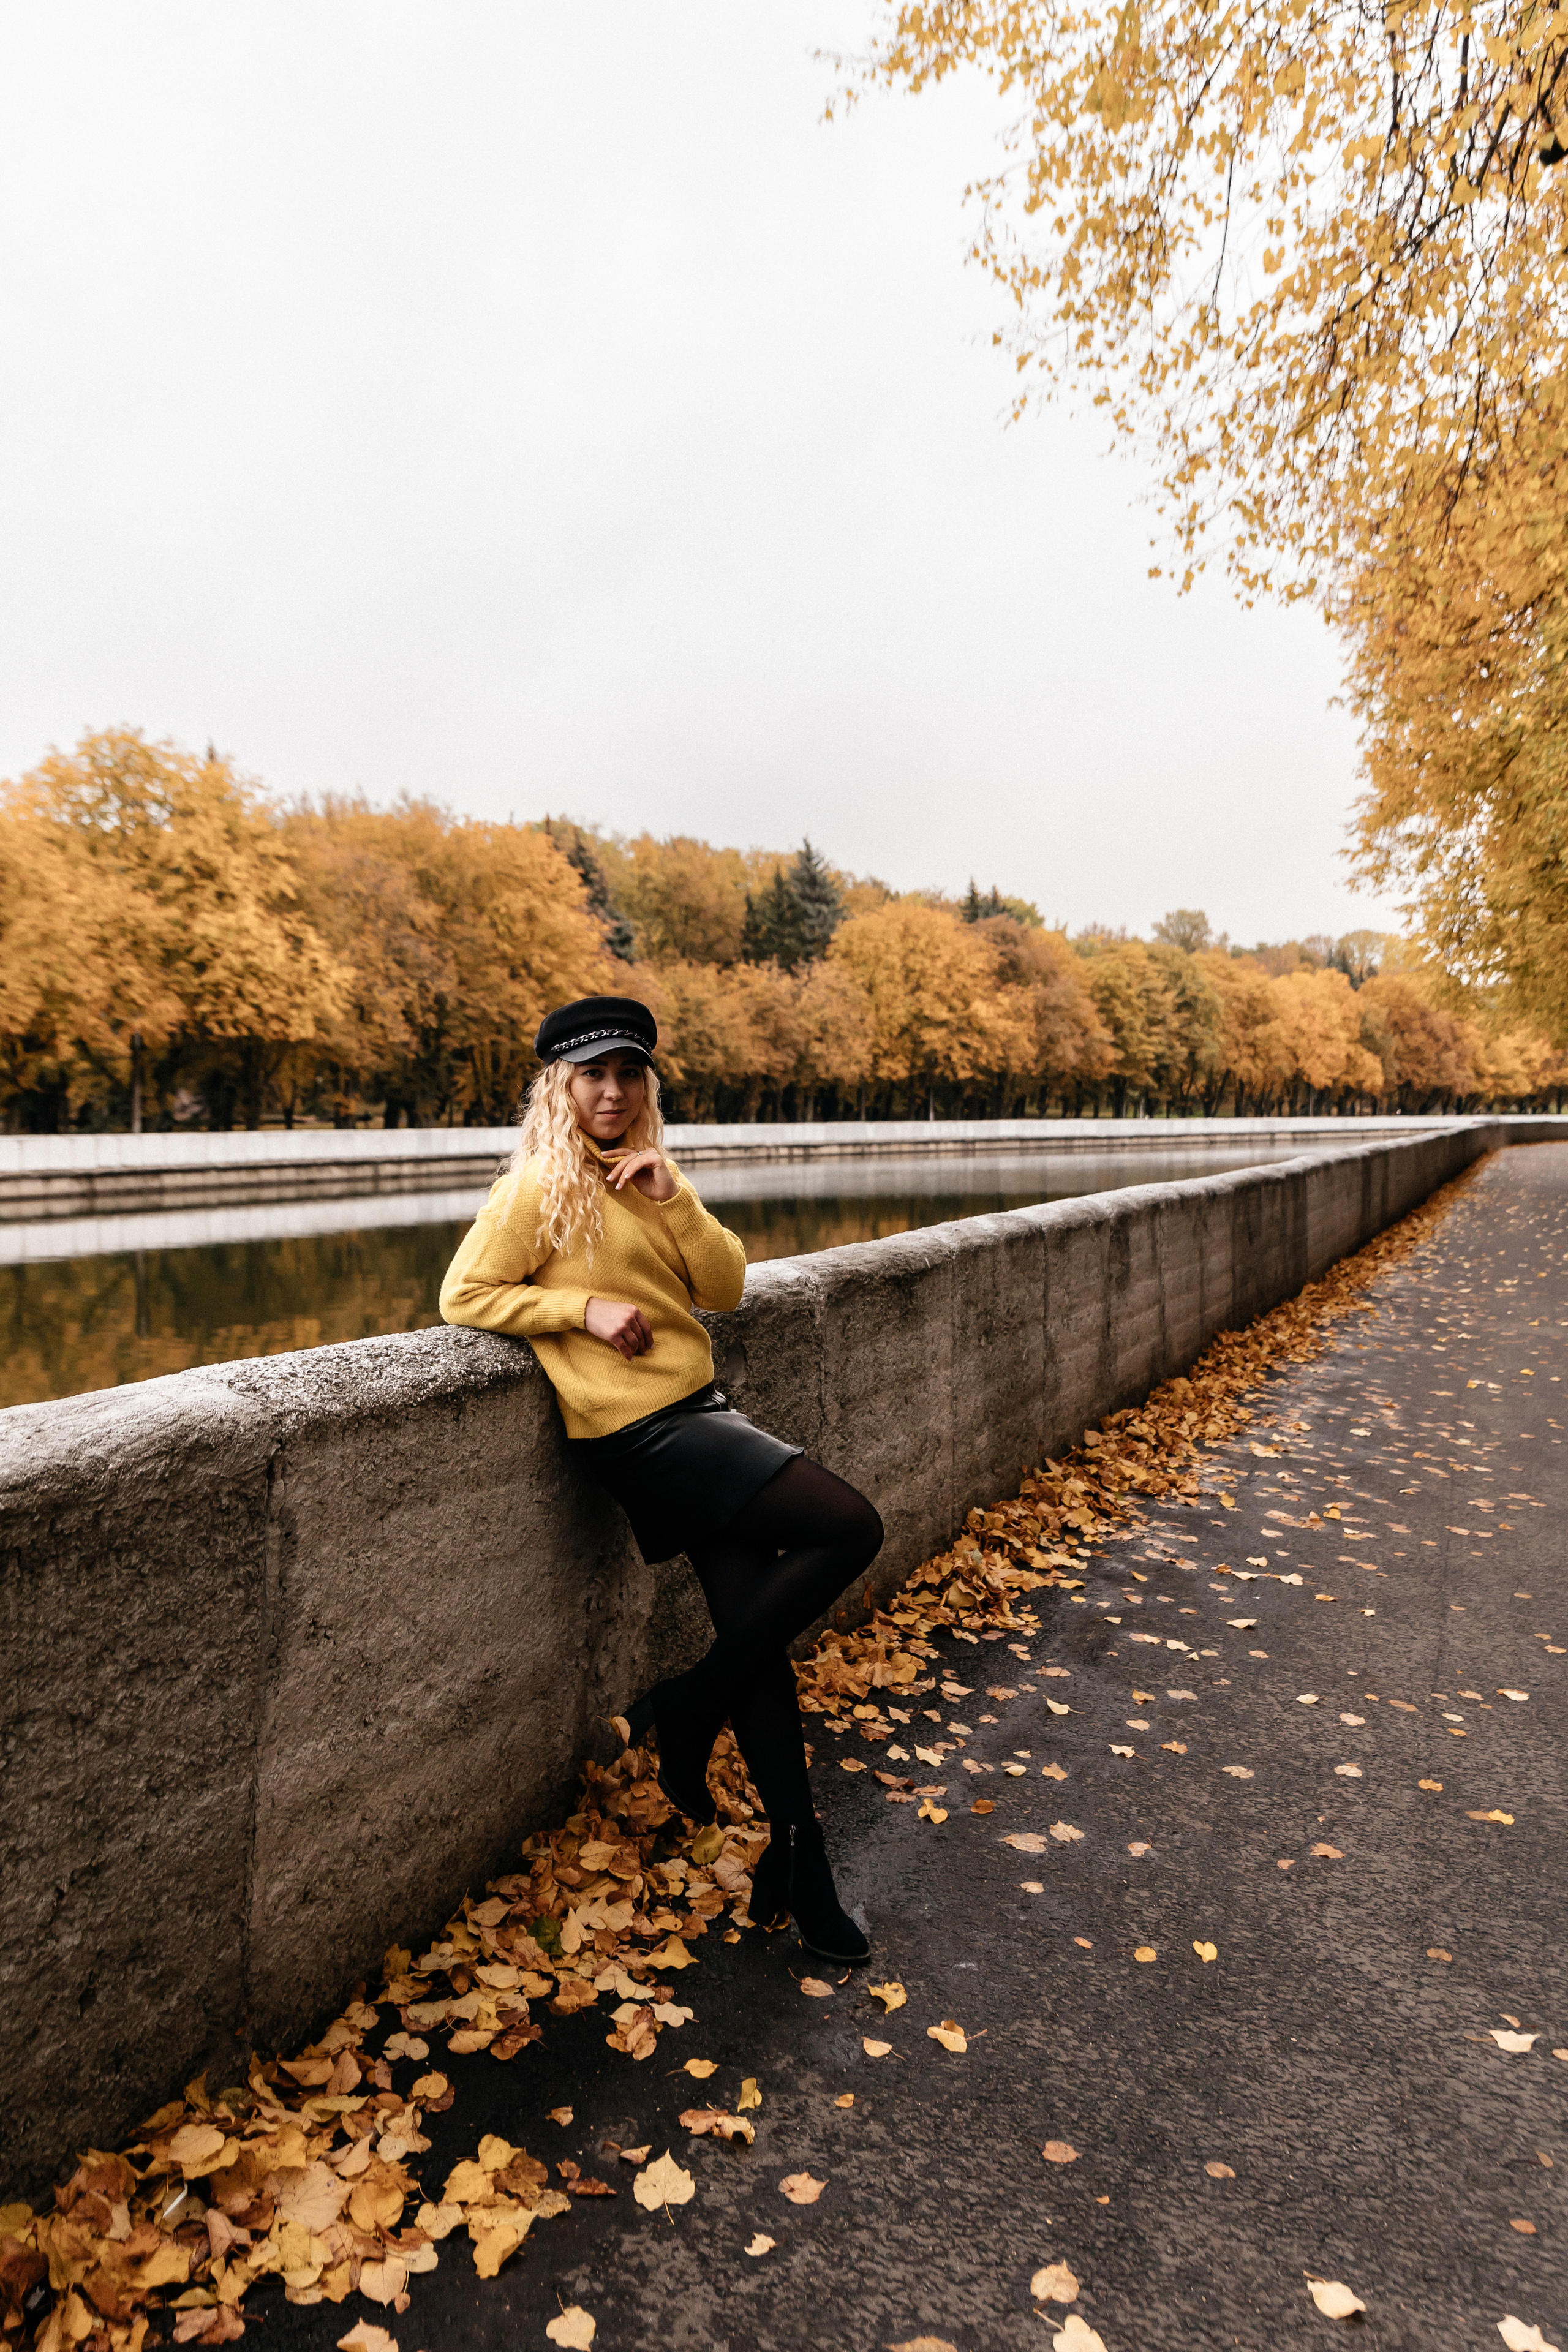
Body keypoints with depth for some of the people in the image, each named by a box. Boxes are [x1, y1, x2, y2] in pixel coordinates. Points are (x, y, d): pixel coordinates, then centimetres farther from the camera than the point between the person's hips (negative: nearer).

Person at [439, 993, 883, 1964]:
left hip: (697, 1411, 7)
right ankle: (686, 1711, 2)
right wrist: (587, 1308, -15)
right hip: (641, 1433, -7)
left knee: (755, 1623, 4)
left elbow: (726, 1286, 8)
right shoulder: (544, 1185, -5)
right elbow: (465, 1294, -7)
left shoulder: (646, 1176, 16)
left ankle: (797, 1856, 17)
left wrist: (672, 1196, -5)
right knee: (850, 1528, -12)